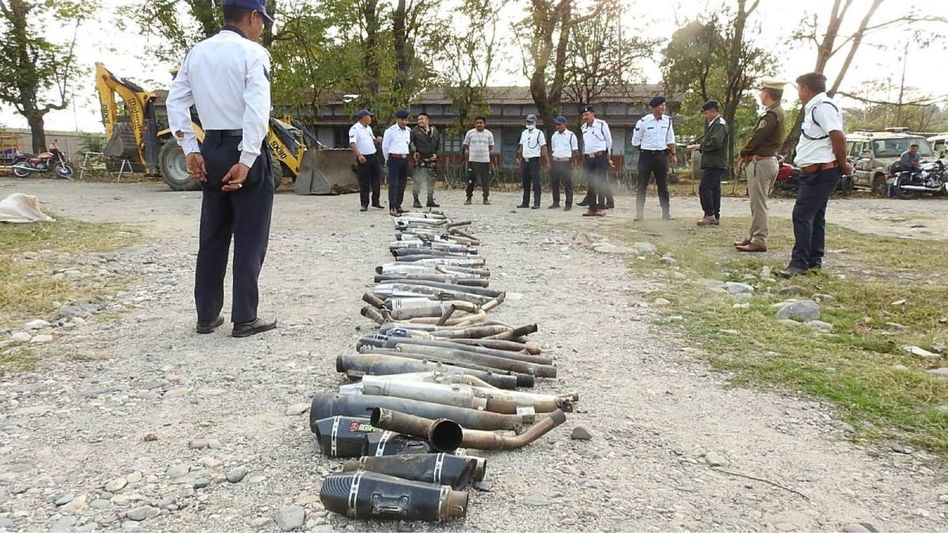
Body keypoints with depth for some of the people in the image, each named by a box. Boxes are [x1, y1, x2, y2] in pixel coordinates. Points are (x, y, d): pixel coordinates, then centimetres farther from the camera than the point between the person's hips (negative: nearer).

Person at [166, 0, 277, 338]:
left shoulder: (196, 53, 13)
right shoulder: (252, 53, -8)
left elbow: (175, 102, 9)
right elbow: (257, 110, -19)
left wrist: (190, 151, 7)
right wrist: (246, 161, -20)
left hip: (211, 150, 7)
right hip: (245, 151, -6)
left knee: (212, 238, 13)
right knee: (249, 240, 1)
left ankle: (206, 315, 19)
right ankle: (244, 318, 6)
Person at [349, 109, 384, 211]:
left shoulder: (368, 128, 14)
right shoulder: (355, 129, -12)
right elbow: (352, 143, -22)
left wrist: (376, 140, 3)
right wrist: (359, 155, -35)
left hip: (373, 156, 7)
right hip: (363, 158, -7)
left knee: (376, 179, 8)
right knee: (364, 182, -1)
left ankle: (375, 201, 20)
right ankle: (364, 204, 8)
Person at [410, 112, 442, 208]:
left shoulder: (435, 131, 10)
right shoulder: (415, 131, -2)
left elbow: (439, 144, 16)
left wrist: (436, 154, 2)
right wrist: (413, 152, -11)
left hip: (432, 160, 4)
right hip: (420, 160, -4)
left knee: (431, 181, 9)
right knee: (417, 180, -7)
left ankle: (430, 201, 19)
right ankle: (416, 201, 1)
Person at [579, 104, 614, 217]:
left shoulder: (601, 124, -4)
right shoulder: (583, 127, 13)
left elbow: (609, 140, 2)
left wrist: (608, 156, 4)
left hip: (600, 156, -6)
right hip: (588, 158, 6)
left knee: (600, 183, -7)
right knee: (590, 183, 7)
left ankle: (601, 207, -5)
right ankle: (591, 207, 12)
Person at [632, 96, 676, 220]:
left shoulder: (667, 120, 6)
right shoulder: (643, 121, -6)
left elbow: (670, 139, 13)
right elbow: (635, 141, 1)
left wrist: (672, 153, 7)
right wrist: (646, 149, 4)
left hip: (661, 155, 3)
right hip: (646, 155, -3)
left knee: (663, 186, 7)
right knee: (642, 186, -1)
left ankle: (666, 213, 12)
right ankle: (639, 213, 4)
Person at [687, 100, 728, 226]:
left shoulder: (720, 124, -12)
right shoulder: (713, 124, 20)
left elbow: (715, 143, -23)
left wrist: (700, 146, -11)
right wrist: (698, 146, 6)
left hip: (715, 164, -10)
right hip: (712, 163, 10)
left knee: (704, 188, -14)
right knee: (714, 189, 11)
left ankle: (709, 215, -13)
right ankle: (716, 217, 16)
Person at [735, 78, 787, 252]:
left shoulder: (771, 115, -18)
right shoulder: (780, 113, 15)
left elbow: (757, 138, -17)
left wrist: (744, 153, -2)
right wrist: (748, 153, 9)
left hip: (760, 162, -10)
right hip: (771, 159, 10)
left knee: (758, 203, -6)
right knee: (757, 203, 16)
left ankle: (759, 241, -3)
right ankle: (754, 236, 23)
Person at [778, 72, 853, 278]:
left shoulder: (822, 106, -15)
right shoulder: (815, 107, 17)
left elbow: (838, 136, -24)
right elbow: (834, 138, 21)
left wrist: (842, 165, -15)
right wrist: (842, 163, 12)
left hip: (821, 172, -11)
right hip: (815, 171, 11)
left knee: (802, 214, -14)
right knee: (815, 216, 14)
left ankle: (799, 263, -15)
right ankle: (814, 261, 22)